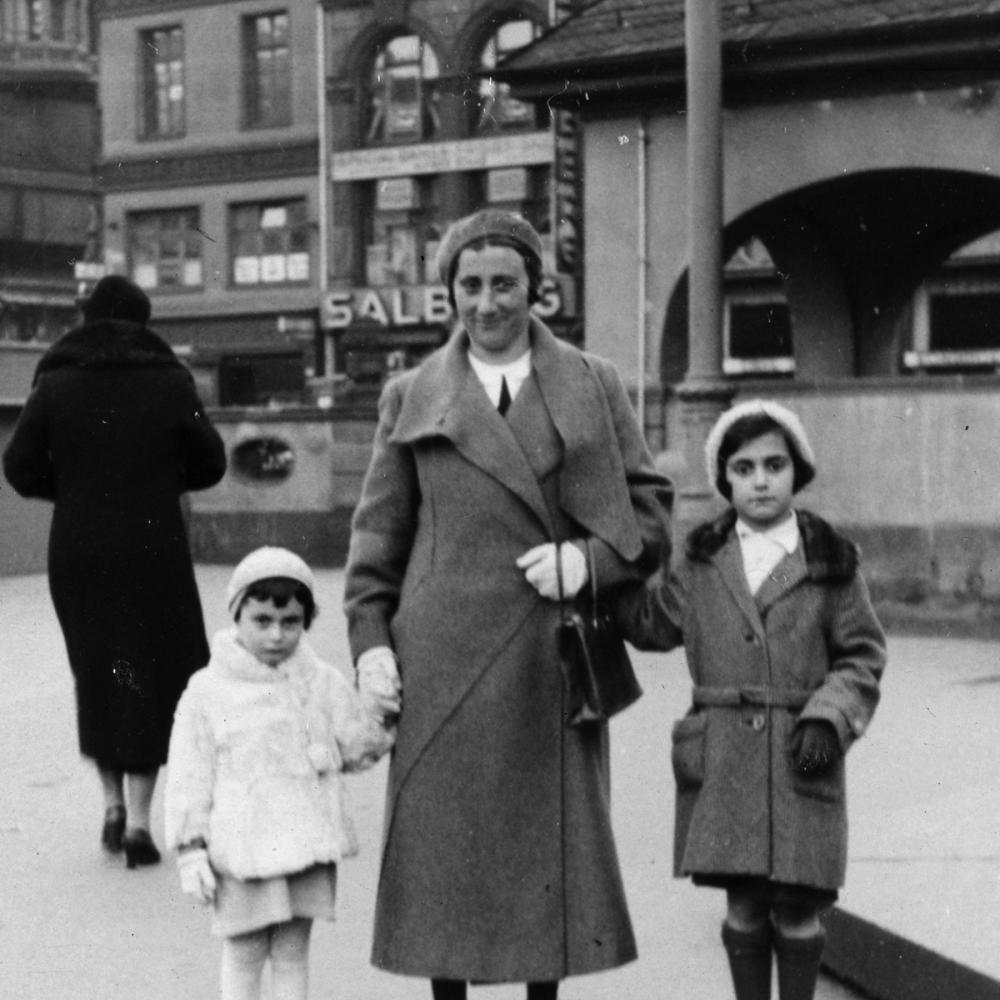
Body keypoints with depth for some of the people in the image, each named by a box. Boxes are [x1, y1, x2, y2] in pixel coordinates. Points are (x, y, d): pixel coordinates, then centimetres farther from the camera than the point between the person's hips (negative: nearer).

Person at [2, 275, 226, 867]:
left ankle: (114, 805, 19)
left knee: (96, 672, 17)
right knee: (154, 673, 5)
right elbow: (210, 464, 0)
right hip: (154, 548, -2)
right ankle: (139, 818, 1)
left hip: (78, 552, 2)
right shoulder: (169, 384, -4)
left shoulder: (56, 385, 0)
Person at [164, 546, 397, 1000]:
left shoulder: (322, 682, 4)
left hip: (307, 845, 3)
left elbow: (356, 748, 8)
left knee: (292, 953, 12)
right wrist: (190, 849, -5)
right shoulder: (208, 691, -4)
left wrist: (380, 711, -7)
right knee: (243, 955, 8)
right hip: (243, 853, -2)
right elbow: (189, 775, -3)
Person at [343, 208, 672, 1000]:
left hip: (557, 660, 0)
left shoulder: (595, 387, 9)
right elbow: (378, 533, 8)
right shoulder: (411, 397, 9)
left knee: (555, 842, 5)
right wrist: (370, 639, -1)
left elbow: (649, 506, 8)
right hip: (442, 661, 0)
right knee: (443, 843, 3)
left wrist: (590, 557, -9)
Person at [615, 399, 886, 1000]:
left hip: (800, 755, -2)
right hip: (724, 756, 2)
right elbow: (653, 623, 18)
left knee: (796, 906, 2)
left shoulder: (831, 560, 2)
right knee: (743, 904, 8)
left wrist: (828, 716, -11)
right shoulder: (703, 561, 8)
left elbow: (863, 655, 3)